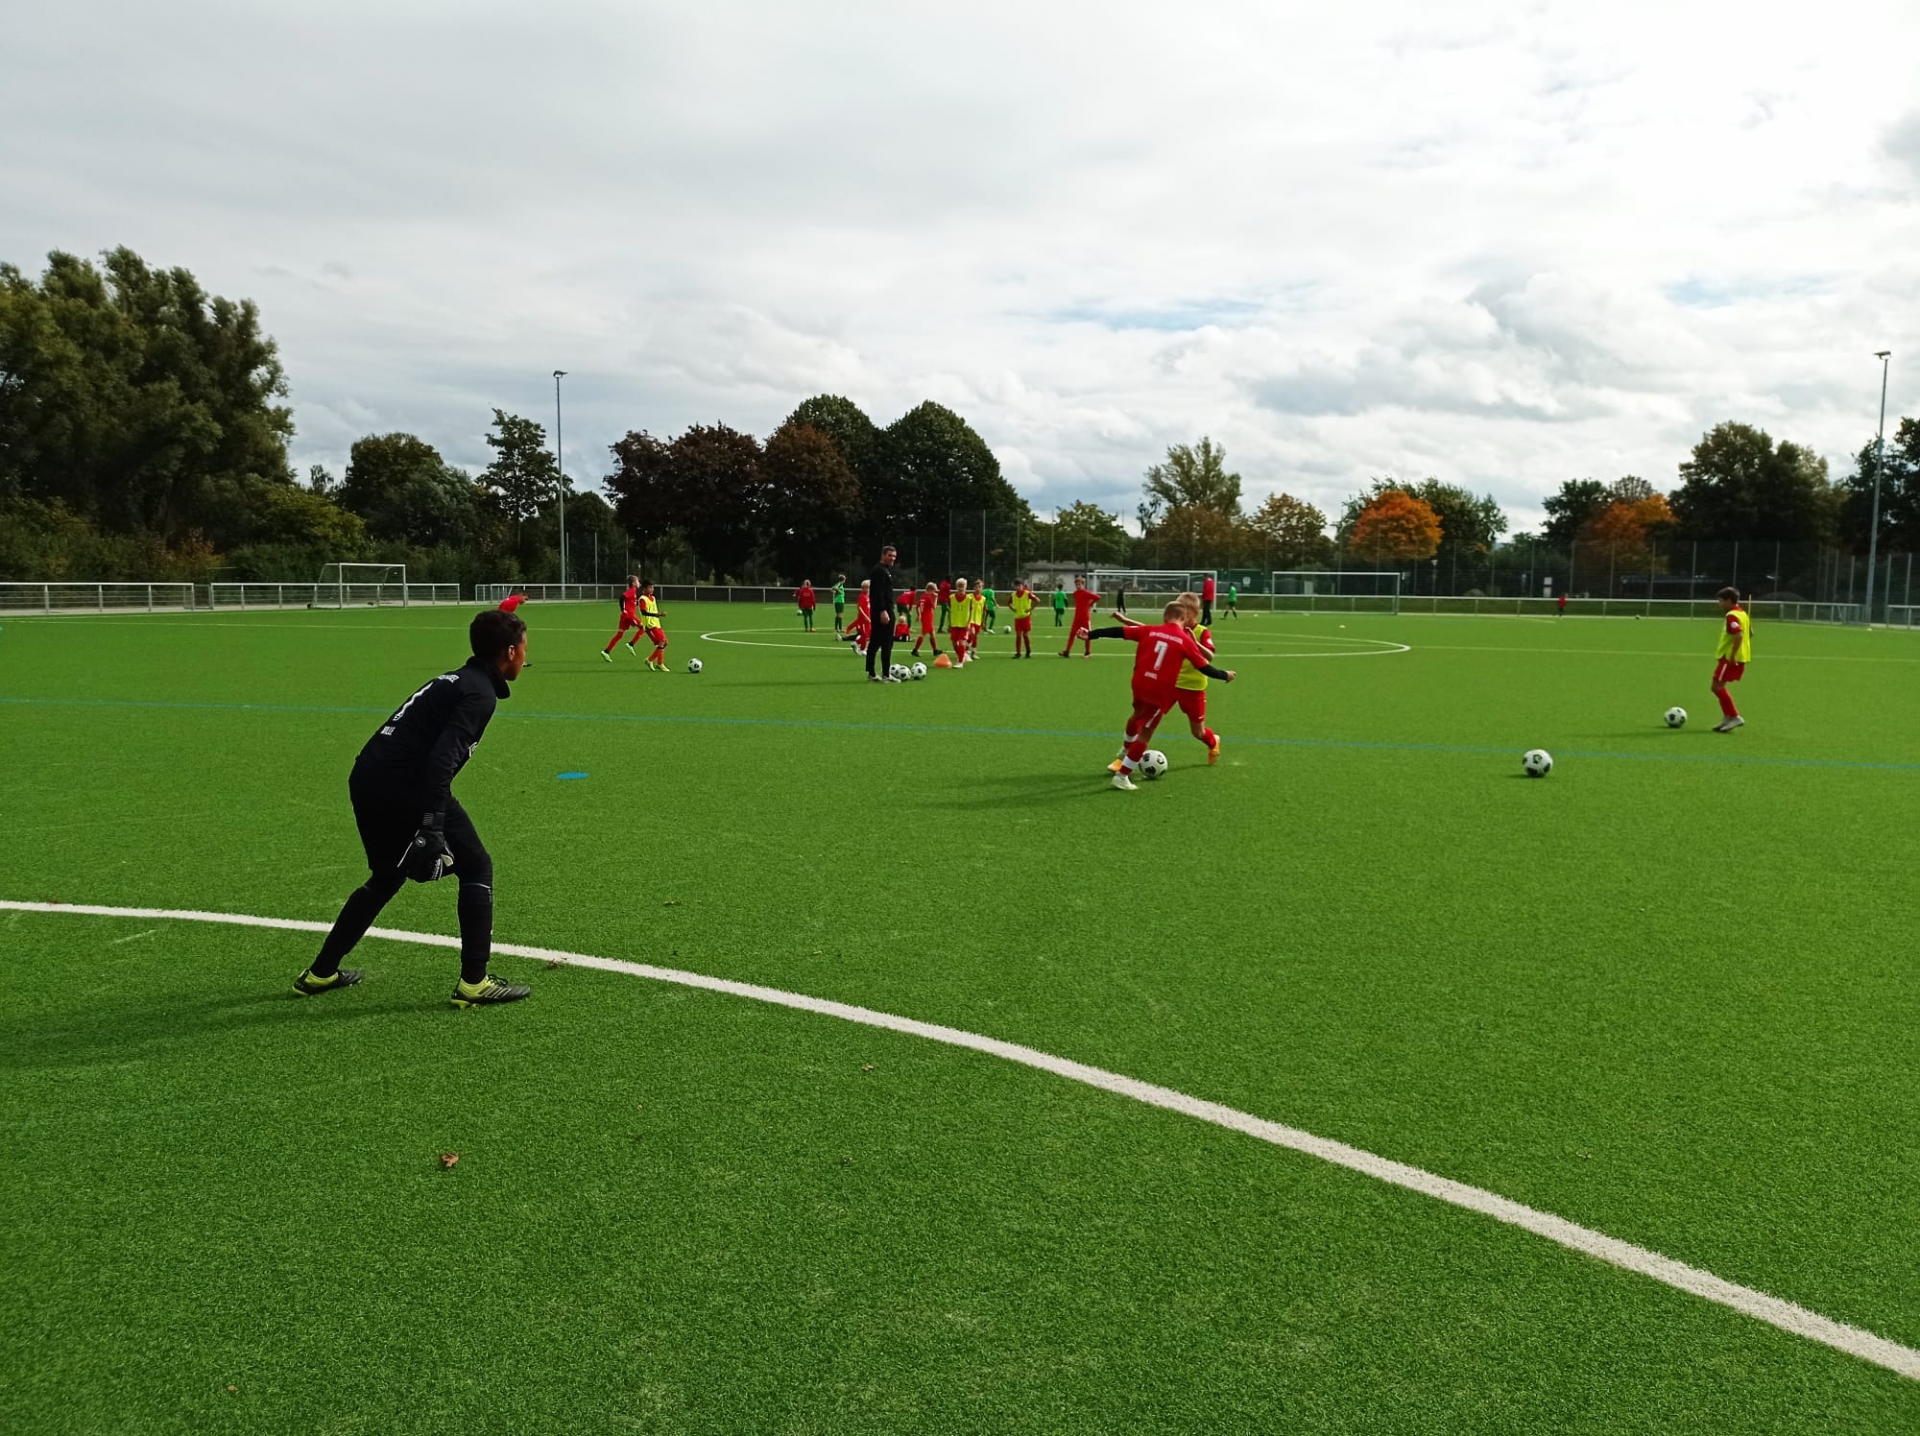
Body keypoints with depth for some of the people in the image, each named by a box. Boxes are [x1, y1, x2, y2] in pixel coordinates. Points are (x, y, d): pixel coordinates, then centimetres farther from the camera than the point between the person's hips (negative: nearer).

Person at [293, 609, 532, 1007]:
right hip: (404, 785, -9)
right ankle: (474, 982, 1)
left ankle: (321, 973, 34)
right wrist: (433, 822, -27)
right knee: (477, 869, 2)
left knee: (386, 878, 26)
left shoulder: (456, 680, 19)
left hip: (366, 779, 9)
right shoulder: (479, 693, -10)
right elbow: (443, 756, -23)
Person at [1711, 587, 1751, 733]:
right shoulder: (1743, 614, 15)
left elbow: (1738, 635, -28)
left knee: (1717, 686, -7)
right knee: (1720, 687, 17)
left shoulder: (1732, 616, -16)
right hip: (1742, 657, 10)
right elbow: (1749, 634, 24)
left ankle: (1734, 717, -7)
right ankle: (1728, 717, 19)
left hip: (1730, 657, -10)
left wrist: (1732, 655, -27)